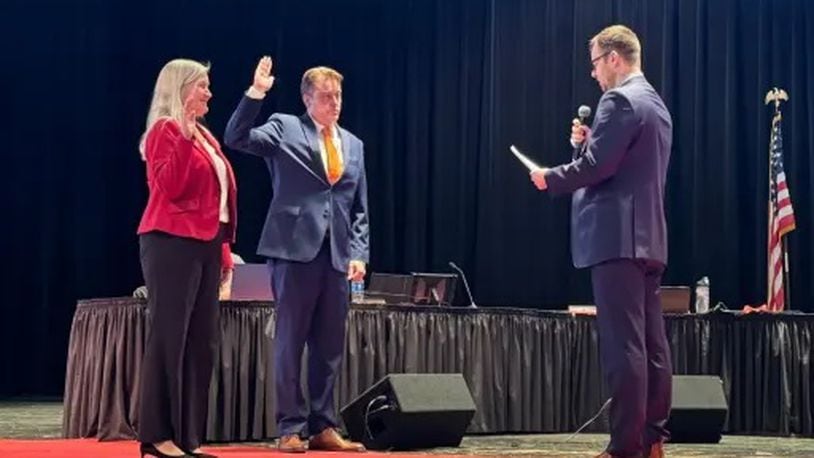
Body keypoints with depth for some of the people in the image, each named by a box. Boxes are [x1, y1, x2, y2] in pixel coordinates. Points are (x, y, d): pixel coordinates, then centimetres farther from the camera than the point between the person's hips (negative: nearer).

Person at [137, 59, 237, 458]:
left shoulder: (204, 136, 20)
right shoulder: (165, 131, -5)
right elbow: (168, 186, -19)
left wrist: (225, 247, 15)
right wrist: (185, 138, -22)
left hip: (204, 244, 9)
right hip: (173, 243, -9)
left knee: (201, 341, 5)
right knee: (169, 337, -9)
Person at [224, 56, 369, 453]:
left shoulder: (353, 144, 18)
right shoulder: (284, 127, 4)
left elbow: (360, 208, 17)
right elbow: (235, 138, -11)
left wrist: (359, 253, 6)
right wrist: (255, 93, -20)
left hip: (337, 254, 5)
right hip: (295, 248, -5)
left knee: (330, 345, 6)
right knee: (290, 341, -2)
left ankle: (323, 427, 12)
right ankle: (291, 429, 4)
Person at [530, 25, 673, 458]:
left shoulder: (619, 100, -11)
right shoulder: (655, 105, 20)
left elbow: (597, 166, -17)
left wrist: (550, 178, -2)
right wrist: (586, 143, 14)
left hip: (616, 237, -10)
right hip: (647, 237, 10)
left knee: (623, 344, -10)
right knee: (651, 342, 9)